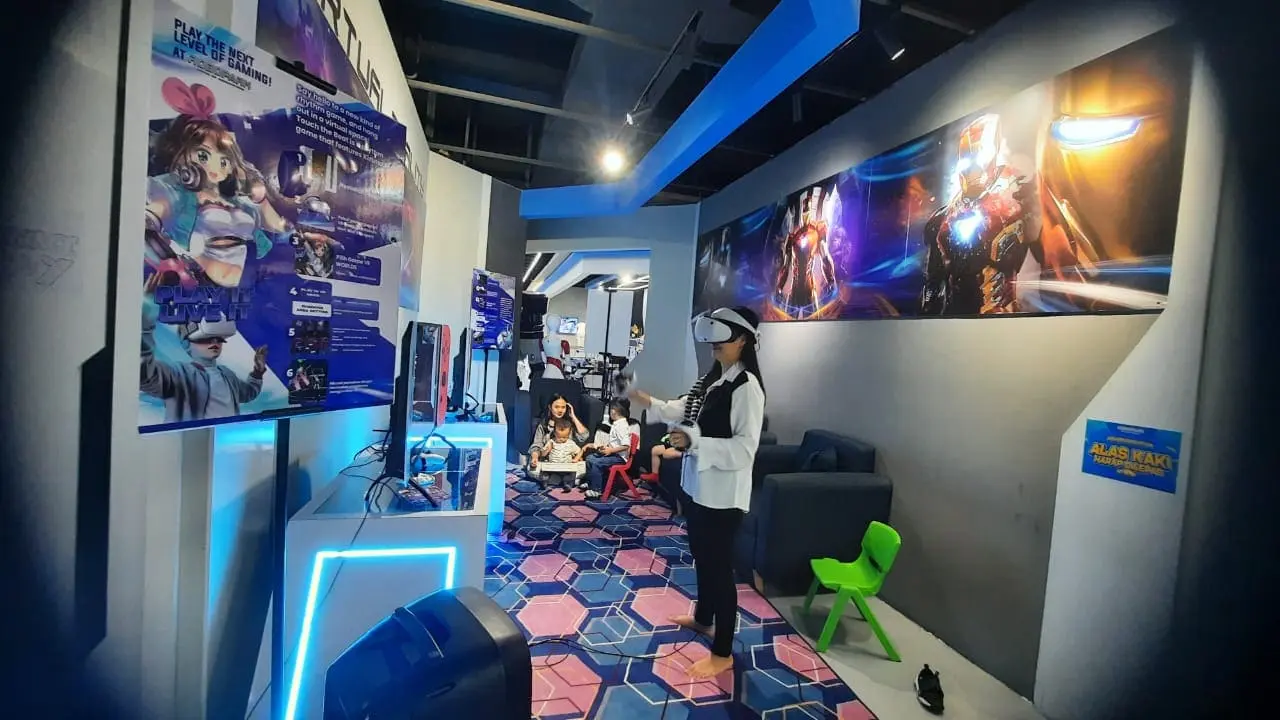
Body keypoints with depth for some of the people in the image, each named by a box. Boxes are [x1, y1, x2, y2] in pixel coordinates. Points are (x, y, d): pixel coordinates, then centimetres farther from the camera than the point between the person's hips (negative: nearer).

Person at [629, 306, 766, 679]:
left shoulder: (747, 386, -20)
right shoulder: (711, 379, 7)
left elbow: (745, 448, -24)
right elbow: (684, 411, 20)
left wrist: (694, 443, -29)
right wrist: (649, 402, 10)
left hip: (723, 494, -9)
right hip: (697, 486, 9)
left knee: (720, 567, 5)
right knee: (701, 558, 25)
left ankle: (722, 653, 23)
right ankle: (703, 618, 48)